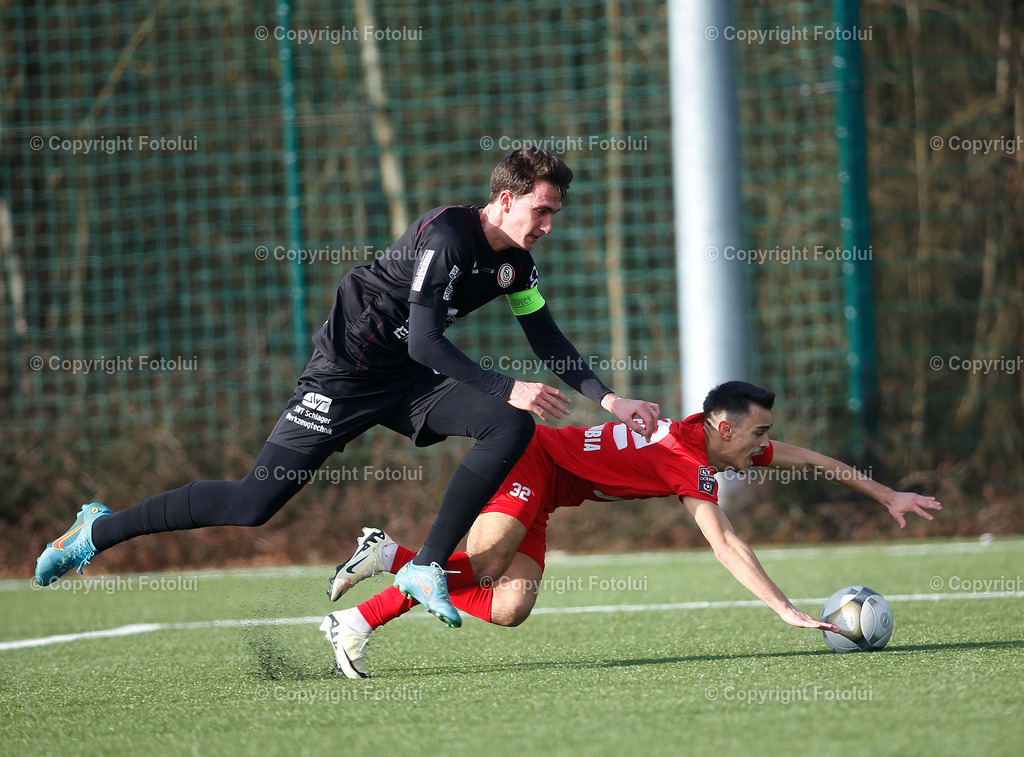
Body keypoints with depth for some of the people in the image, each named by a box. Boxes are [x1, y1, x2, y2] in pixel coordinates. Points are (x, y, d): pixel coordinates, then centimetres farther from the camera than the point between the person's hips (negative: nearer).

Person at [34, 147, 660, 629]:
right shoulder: (447, 236, -22)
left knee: (513, 428, -16)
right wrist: (506, 387, -28)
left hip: (408, 386, 7)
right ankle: (101, 530, 7)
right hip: (347, 374, -7)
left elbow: (550, 342, 13)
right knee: (256, 502, -11)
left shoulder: (515, 262, 4)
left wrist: (609, 400, 1)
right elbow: (425, 342, -27)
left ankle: (428, 566, -12)